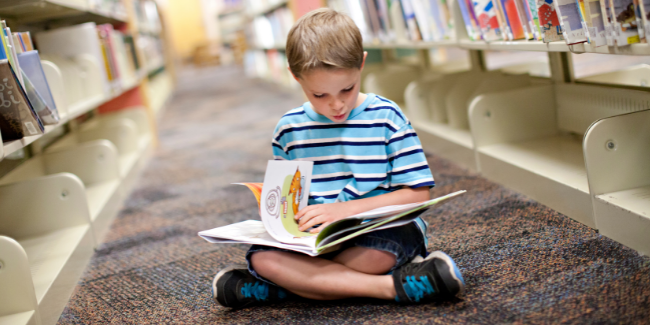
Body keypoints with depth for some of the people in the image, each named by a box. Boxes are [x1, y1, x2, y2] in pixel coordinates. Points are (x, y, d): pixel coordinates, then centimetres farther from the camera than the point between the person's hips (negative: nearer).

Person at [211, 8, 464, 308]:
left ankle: (293, 282, -15)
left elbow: (417, 194, -7)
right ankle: (391, 286, -29)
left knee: (373, 256, -39)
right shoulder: (289, 129, 7)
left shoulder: (386, 118, -4)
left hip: (383, 230, -4)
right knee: (262, 257, -25)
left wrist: (347, 209, -17)